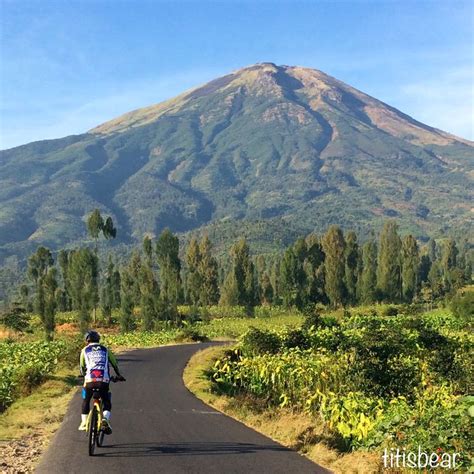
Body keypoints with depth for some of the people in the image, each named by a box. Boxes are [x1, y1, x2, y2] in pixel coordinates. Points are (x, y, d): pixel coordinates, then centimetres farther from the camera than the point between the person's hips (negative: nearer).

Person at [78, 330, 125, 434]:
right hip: (104, 381, 0)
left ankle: (84, 423, 22)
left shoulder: (85, 350, 15)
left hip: (90, 380, 0)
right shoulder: (105, 350, 18)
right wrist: (118, 375, 41)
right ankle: (105, 419, -10)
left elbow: (82, 366, 23)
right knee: (107, 403, 15)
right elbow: (114, 363, 26)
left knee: (86, 401, 24)